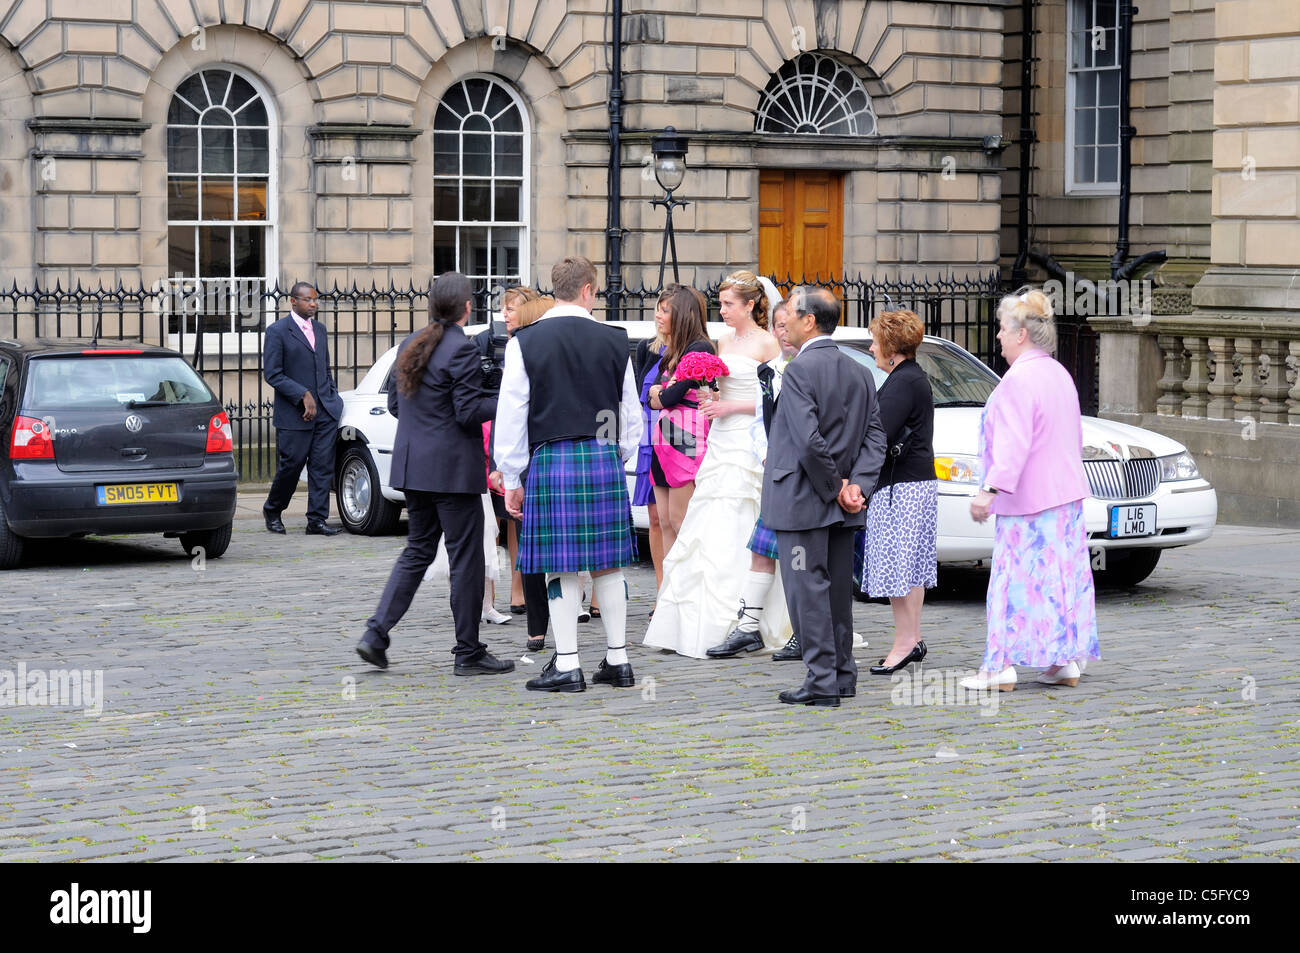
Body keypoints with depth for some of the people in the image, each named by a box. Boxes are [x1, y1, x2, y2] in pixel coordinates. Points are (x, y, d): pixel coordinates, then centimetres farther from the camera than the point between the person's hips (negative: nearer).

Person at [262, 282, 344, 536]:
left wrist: (332, 396, 11)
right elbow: (272, 374, -10)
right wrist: (303, 395, -16)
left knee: (322, 466, 0)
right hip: (293, 414, -5)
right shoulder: (277, 331, -6)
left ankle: (317, 520, 2)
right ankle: (272, 510, 23)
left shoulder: (319, 329, 15)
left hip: (325, 410, 5)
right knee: (291, 465, 0)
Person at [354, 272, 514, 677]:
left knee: (417, 550, 16)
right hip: (452, 469, -8)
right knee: (465, 557, 0)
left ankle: (376, 634, 5)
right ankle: (468, 652, 5)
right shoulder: (461, 350, -15)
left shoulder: (411, 346, 10)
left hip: (412, 467, 8)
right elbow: (469, 412, -18)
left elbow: (395, 404, 15)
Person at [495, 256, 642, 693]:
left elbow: (511, 415, -2)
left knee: (559, 566, 1)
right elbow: (631, 413, 11)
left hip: (550, 460, -3)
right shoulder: (614, 341, 4)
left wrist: (511, 478, 4)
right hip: (604, 458, 3)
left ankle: (567, 665, 1)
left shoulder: (525, 342, -3)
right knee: (606, 564, 10)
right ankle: (618, 660, 14)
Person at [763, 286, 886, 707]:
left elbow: (809, 441, -23)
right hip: (843, 510, 8)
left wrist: (835, 489, -13)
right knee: (838, 588, 15)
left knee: (808, 589, -3)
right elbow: (875, 438, 6)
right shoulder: (859, 373, 10)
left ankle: (822, 680, -3)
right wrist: (855, 485, -3)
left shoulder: (799, 371, -16)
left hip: (803, 502, -8)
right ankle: (843, 674, 21)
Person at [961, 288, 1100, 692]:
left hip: (1028, 500, -9)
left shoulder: (1018, 379, -16)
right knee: (1064, 575, 10)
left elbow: (1013, 443, -26)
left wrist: (991, 489, -31)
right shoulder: (1059, 374, 14)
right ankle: (1067, 660, 12)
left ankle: (999, 666, -5)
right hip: (1067, 493, 9)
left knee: (1016, 579, -6)